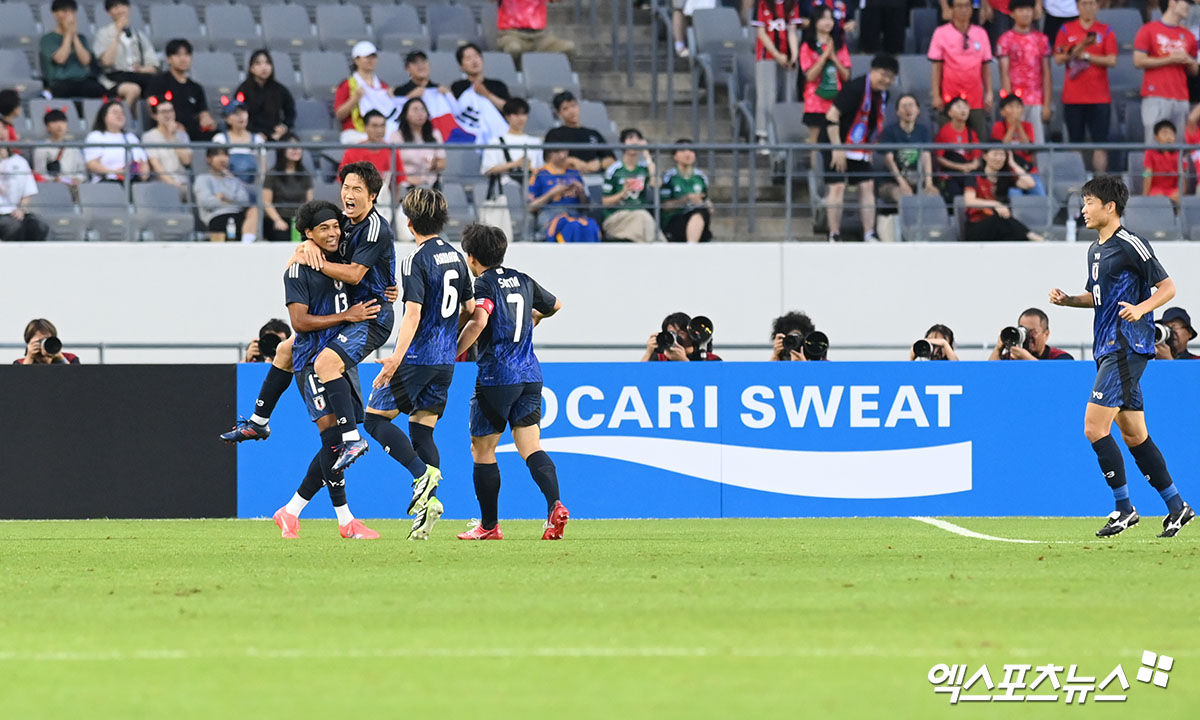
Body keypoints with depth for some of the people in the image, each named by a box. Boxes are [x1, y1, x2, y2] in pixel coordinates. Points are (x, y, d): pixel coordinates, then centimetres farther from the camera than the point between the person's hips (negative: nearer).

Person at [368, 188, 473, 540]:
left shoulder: (417, 261, -13)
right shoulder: (455, 257, 10)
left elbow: (413, 314, -21)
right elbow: (470, 309, 16)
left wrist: (396, 360, -23)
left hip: (417, 356, -7)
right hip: (445, 360, 7)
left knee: (375, 417, 2)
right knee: (421, 430, 11)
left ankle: (423, 474, -13)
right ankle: (429, 500, -2)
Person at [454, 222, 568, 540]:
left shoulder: (484, 284, -8)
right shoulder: (522, 281, 13)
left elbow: (478, 321, -25)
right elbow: (555, 305, 30)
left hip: (496, 377, -6)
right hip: (530, 376, 6)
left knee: (482, 450, 7)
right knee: (531, 448, 2)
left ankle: (489, 525, 10)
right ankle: (555, 505, -21)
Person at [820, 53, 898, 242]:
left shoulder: (882, 95, 5)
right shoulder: (856, 88, -21)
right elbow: (832, 116, -23)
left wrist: (870, 150, 17)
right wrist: (837, 148, -24)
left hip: (859, 148, 8)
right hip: (837, 146, -8)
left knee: (867, 186, 1)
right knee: (837, 186, -11)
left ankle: (869, 235, 4)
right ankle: (834, 237, -5)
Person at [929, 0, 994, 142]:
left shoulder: (980, 33, 9)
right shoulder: (941, 33, 1)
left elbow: (985, 66, 11)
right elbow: (937, 66, 1)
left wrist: (989, 93, 5)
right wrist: (936, 96, -3)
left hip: (975, 98, 2)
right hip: (950, 96, -2)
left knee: (980, 138, -4)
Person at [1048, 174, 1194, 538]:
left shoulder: (1130, 245, -11)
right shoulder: (1095, 250, 16)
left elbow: (1167, 287, -11)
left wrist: (1141, 307, -27)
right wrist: (1067, 300, 10)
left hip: (1126, 348, -10)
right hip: (1109, 348, 10)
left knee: (1095, 426, -14)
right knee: (1133, 434, 11)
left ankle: (1124, 507, -6)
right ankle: (1176, 505, 17)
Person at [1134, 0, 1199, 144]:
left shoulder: (1188, 35, 18)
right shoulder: (1149, 30, 4)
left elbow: (1194, 70, 24)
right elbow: (1138, 61, -5)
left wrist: (1189, 62, 0)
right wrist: (1171, 59, -8)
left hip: (1181, 99, 5)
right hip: (1156, 98, -5)